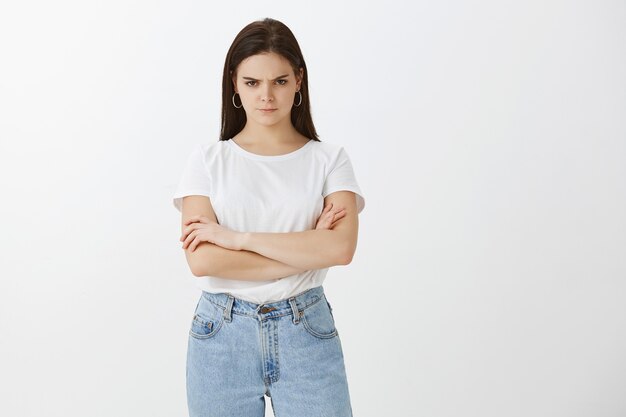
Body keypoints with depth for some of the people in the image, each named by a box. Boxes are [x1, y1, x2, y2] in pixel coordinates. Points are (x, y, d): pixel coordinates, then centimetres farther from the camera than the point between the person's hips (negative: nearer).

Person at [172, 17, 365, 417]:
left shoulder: (329, 159, 0)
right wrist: (306, 252, -12)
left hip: (306, 332, 0)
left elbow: (341, 247, -15)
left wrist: (237, 237, -15)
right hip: (222, 335, 1)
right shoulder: (208, 159, 0)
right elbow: (201, 260, -11)